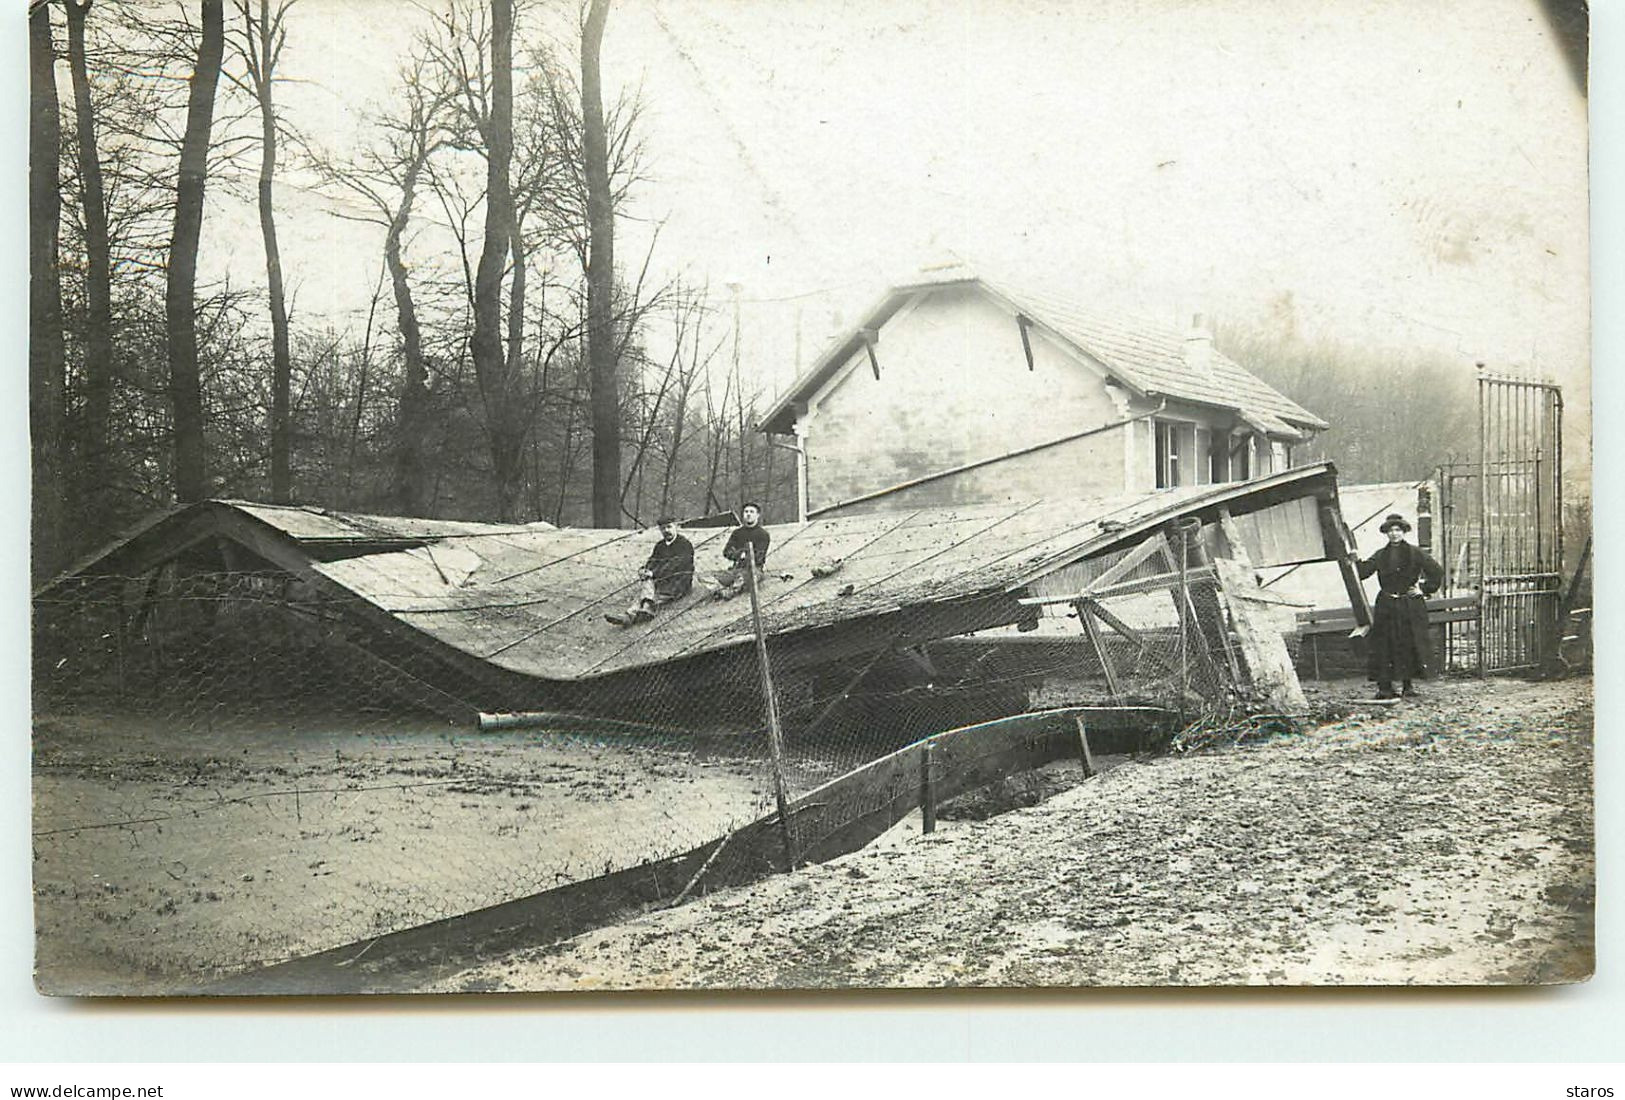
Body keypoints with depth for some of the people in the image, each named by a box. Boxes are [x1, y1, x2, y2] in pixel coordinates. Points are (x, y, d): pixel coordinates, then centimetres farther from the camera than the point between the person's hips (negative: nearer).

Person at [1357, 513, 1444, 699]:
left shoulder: (1415, 553, 1)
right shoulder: (1380, 556, 9)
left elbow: (1437, 571, 3)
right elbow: (1363, 572, 1)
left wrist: (1424, 589, 0)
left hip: (1410, 606, -2)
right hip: (1386, 607, 2)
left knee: (1410, 644, -1)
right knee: (1384, 645, -3)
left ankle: (1408, 684, 10)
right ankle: (1384, 686, -1)